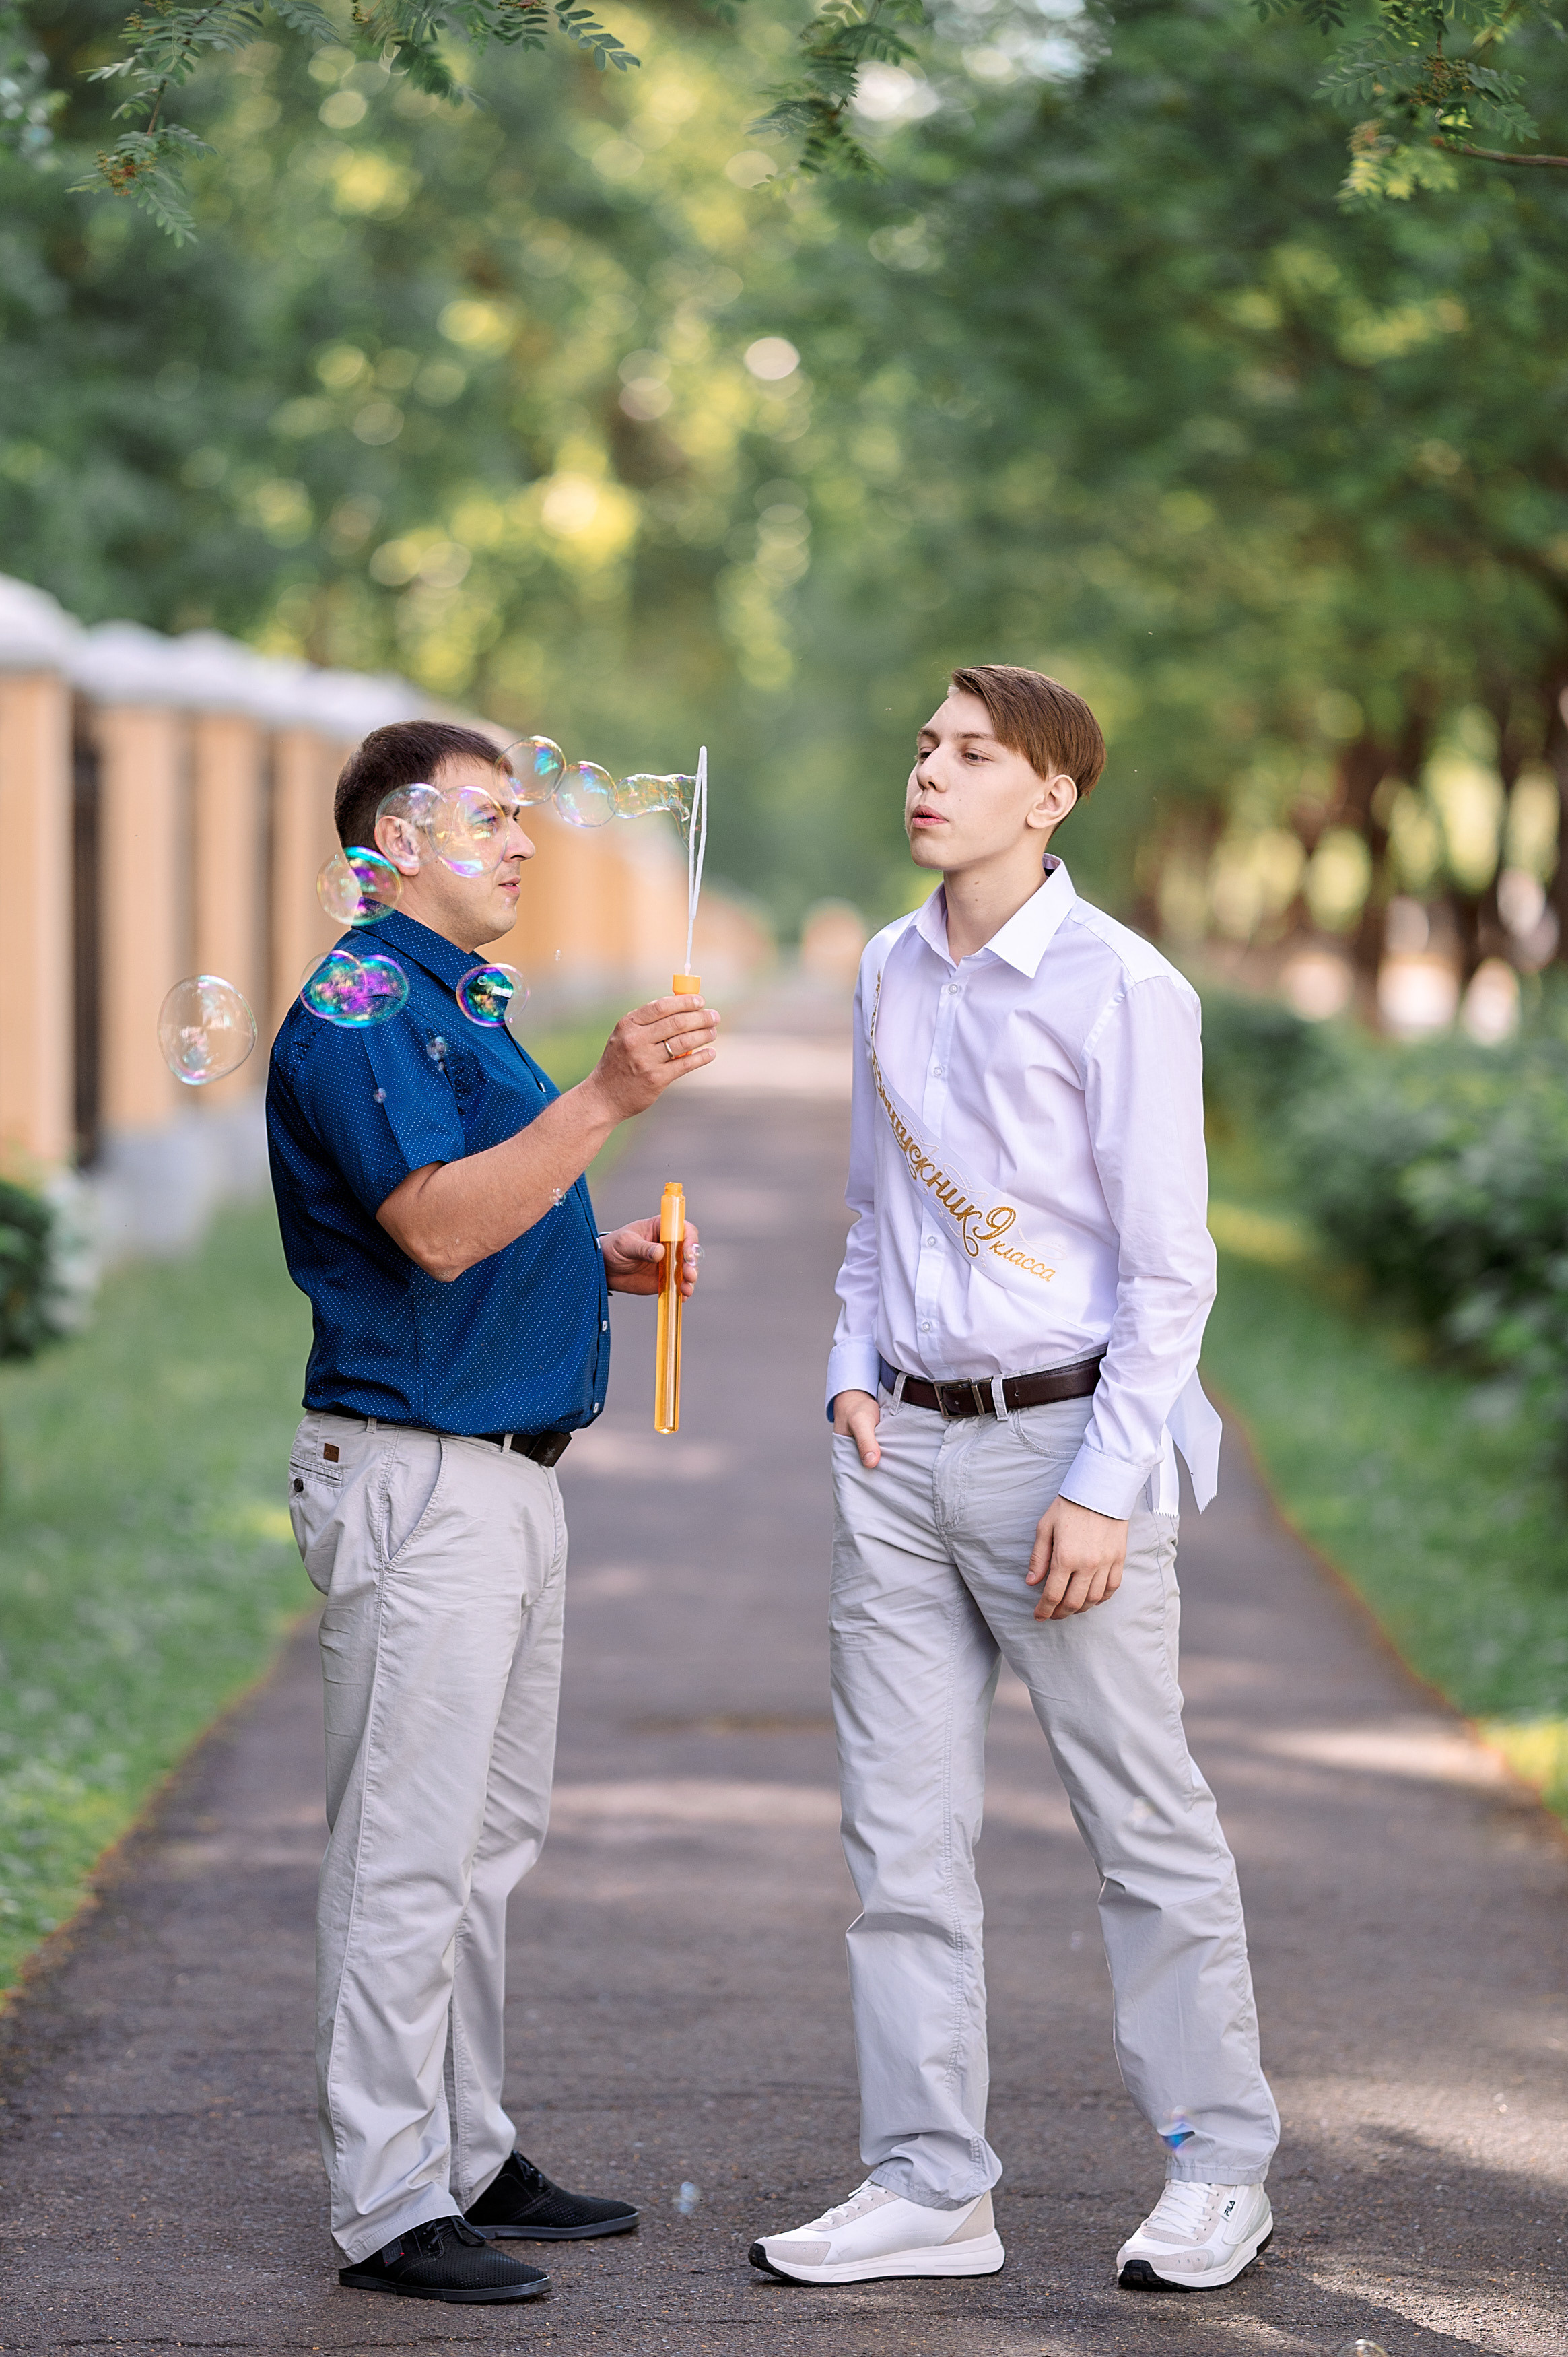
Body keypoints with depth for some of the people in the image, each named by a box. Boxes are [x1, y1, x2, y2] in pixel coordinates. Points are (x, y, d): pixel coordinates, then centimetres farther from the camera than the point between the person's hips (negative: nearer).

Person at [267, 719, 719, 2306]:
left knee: (487, 1841, 15)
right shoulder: (357, 1012, -13)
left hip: (511, 1470, 11)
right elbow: (435, 1226, -25)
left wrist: (607, 1259, 10)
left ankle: (469, 2157, 24)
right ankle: (386, 2204, -2)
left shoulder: (459, 1011, 19)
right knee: (408, 1852, -7)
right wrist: (608, 1098, -30)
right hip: (415, 1473, -10)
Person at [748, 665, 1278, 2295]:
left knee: (1144, 1825, 2)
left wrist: (1105, 1487, -14)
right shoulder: (888, 973, 11)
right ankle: (927, 2187, 11)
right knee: (901, 1826, 5)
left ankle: (1217, 2171, 15)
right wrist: (853, 1375, 7)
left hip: (1062, 1438, -6)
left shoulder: (1118, 989, -9)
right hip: (902, 1444, 6)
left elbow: (1168, 1266, -10)